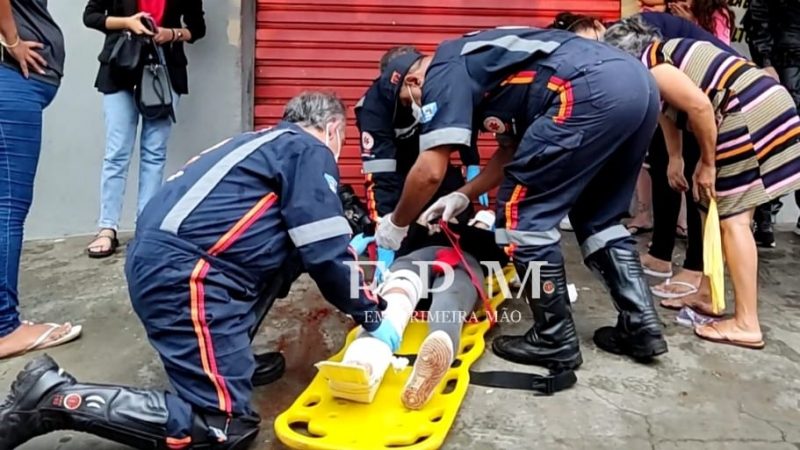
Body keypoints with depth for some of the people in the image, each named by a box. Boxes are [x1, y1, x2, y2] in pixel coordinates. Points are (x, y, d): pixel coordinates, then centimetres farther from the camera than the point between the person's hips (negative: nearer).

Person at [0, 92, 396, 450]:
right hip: (183, 273, -10)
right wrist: (370, 316, 6)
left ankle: (229, 356, 20)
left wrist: (349, 250, 39)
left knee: (287, 244, 22)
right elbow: (324, 253, -6)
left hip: (161, 259, 10)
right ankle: (55, 398, -8)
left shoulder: (272, 144, 25)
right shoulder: (311, 152, -1)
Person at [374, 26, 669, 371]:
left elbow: (430, 171, -2)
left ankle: (555, 341, 11)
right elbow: (514, 148, 35)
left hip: (592, 90, -10)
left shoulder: (441, 73, 5)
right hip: (638, 83, 10)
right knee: (597, 217, 22)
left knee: (522, 213, 3)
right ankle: (641, 326, 24)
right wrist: (464, 195, 36)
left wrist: (396, 224, 14)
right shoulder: (475, 63, 32)